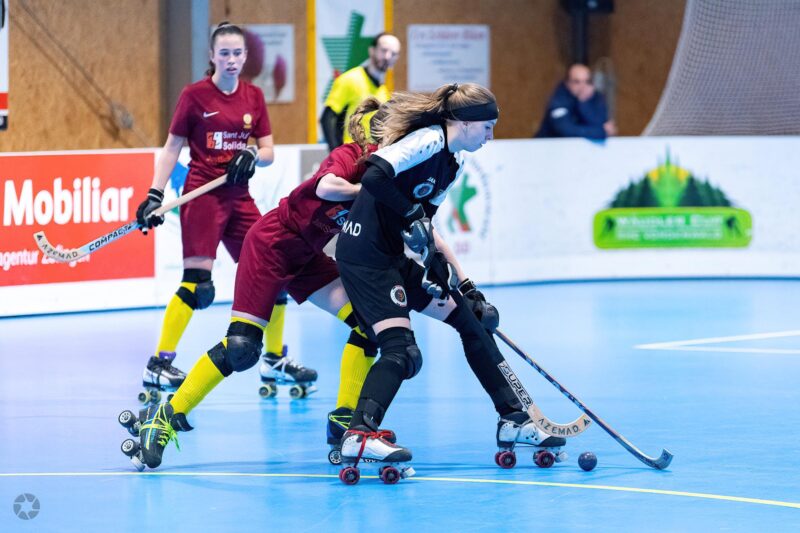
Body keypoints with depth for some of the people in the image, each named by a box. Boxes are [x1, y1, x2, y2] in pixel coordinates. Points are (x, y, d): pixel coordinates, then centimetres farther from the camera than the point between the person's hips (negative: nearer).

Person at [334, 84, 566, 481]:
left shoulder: (454, 162, 13)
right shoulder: (429, 141, -16)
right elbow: (374, 177, -29)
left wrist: (465, 285, 13)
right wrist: (412, 214, -19)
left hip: (393, 258, 10)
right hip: (365, 253, -10)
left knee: (471, 319, 13)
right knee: (401, 351, -20)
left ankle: (513, 421, 20)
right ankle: (360, 436, -26)